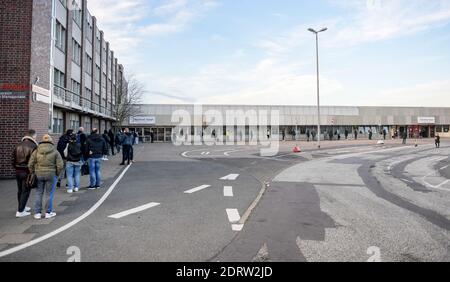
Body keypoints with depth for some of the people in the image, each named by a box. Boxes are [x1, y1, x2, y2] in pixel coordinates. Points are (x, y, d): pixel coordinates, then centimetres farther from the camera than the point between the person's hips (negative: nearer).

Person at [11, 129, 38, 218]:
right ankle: (20, 211, 4)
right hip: (27, 172, -7)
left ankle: (22, 207, 34)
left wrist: (16, 168, 19)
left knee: (20, 190, 18)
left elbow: (13, 159, 10)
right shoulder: (33, 146, -15)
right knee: (25, 191, 2)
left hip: (18, 171, 7)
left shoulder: (18, 145, 7)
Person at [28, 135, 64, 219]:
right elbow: (60, 165, -9)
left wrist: (33, 173, 13)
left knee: (39, 194, 12)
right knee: (50, 194, 8)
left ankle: (37, 213, 15)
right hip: (51, 174, -2)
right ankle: (48, 212, 13)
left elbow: (30, 164, 0)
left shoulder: (36, 151, 1)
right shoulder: (55, 151, -5)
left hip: (39, 174, 2)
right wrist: (57, 174, 6)